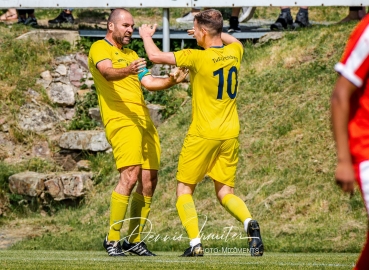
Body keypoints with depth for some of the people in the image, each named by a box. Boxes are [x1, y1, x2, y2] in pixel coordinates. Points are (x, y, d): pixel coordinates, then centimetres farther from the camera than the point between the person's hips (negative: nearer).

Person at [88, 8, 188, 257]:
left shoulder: (131, 55, 26)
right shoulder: (100, 48, 1)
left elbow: (149, 82, 18)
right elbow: (107, 72, -19)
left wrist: (171, 81, -1)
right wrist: (127, 71, -40)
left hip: (144, 122, 8)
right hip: (120, 120, -8)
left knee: (149, 181, 4)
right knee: (130, 176, -20)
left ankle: (135, 240, 14)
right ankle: (112, 240, -13)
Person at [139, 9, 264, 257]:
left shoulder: (198, 57, -15)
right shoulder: (234, 52, 3)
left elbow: (156, 56, -9)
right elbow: (235, 41, 31)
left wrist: (146, 36, 9)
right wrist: (213, 33, 27)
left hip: (203, 134, -5)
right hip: (230, 134, 5)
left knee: (184, 190, 9)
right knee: (225, 192, 11)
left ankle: (195, 243, -8)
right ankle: (250, 223, -18)